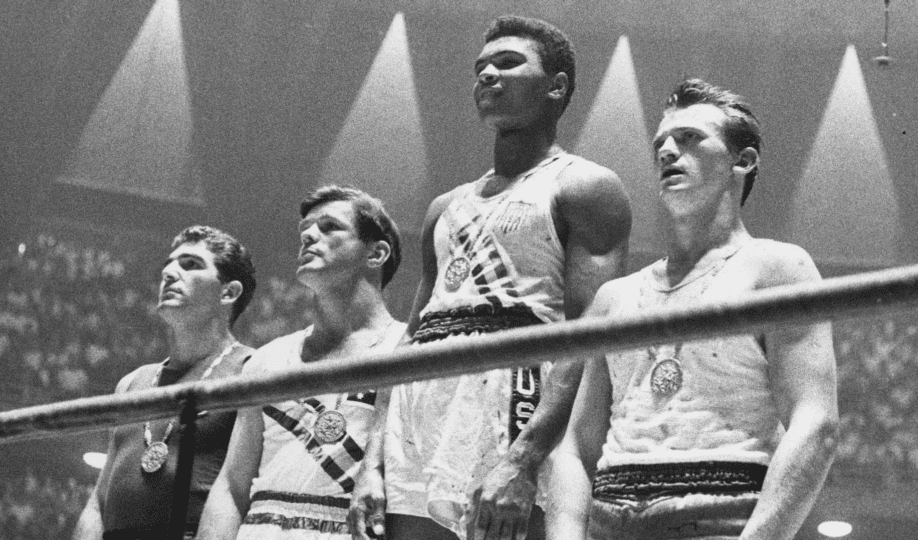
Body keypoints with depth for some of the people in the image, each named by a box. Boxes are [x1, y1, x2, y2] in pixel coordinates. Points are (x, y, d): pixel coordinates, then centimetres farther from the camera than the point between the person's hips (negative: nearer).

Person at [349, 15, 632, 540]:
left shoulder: (583, 186, 3)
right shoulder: (447, 209, 25)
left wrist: (525, 459, -22)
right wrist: (372, 464, 6)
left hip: (510, 391, -6)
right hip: (418, 411, 6)